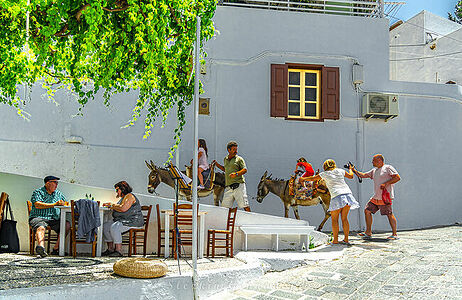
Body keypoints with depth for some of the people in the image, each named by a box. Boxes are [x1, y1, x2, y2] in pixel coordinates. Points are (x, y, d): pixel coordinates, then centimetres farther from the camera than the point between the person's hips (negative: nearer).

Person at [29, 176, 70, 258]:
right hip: (38, 217, -5)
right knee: (41, 227, -38)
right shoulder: (38, 192, 3)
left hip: (54, 219, 5)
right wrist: (54, 204, -14)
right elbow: (37, 205, -14)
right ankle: (41, 246, -67)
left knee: (67, 224, -22)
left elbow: (66, 203, 31)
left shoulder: (58, 193, 22)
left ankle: (56, 248, -29)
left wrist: (62, 203, 6)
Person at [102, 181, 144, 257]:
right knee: (105, 226, -1)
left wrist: (112, 206, -9)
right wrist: (110, 205, 15)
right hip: (121, 221, 11)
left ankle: (118, 250, -29)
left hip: (132, 222, -11)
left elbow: (123, 209, -23)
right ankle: (110, 249, -1)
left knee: (114, 227, -32)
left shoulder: (129, 196, -11)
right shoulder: (123, 197, 22)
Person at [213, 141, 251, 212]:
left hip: (239, 185, -5)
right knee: (225, 206, 2)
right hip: (228, 187, 5)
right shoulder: (225, 159, 21)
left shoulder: (239, 159, 4)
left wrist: (236, 174, -22)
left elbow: (245, 170, -6)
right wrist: (217, 164, 25)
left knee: (244, 205, -9)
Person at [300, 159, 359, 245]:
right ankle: (346, 239, 6)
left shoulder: (324, 174, 8)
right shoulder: (340, 171, 15)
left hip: (337, 196, -4)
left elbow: (312, 178, 19)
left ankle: (335, 240, 2)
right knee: (344, 218, 8)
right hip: (347, 194, 4)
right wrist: (350, 169, 49)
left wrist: (303, 179, 37)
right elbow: (350, 176, 28)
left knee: (334, 219, 5)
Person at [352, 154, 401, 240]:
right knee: (367, 211, 6)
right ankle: (368, 232, 13)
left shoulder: (388, 168, -3)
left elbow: (397, 177, -11)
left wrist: (386, 183, -18)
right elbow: (363, 175, 24)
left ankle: (394, 234, -5)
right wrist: (354, 170, 15)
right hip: (376, 197, 9)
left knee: (389, 214, -10)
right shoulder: (374, 171, 21)